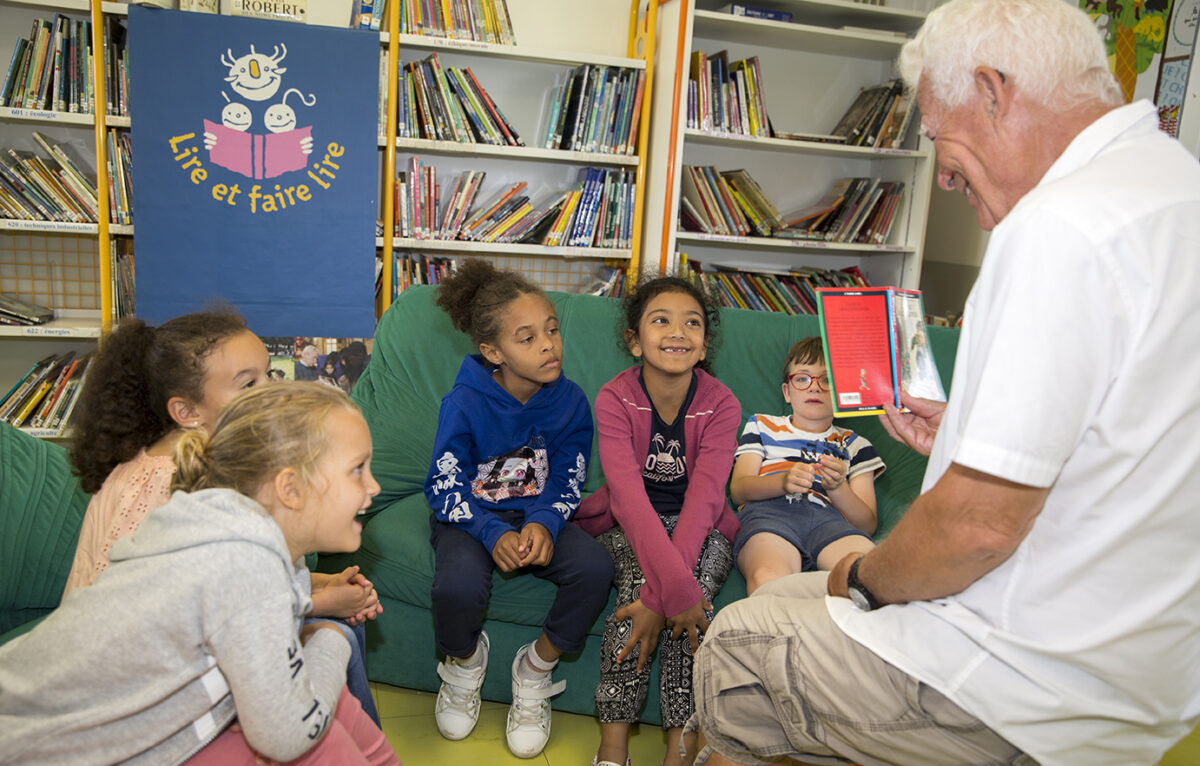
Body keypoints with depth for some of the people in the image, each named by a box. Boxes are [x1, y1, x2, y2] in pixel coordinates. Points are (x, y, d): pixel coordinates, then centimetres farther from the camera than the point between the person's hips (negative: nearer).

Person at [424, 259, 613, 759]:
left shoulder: (570, 402, -8)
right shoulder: (464, 403, -16)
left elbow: (568, 483, -2)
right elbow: (445, 488, -12)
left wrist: (543, 524, -23)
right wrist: (494, 535, -28)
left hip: (537, 516, 3)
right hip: (470, 515, -2)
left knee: (595, 568, -25)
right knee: (458, 587, -33)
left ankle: (537, 667, 2)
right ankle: (465, 661, 7)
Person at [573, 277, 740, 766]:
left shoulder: (720, 405, -15)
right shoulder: (615, 399, -17)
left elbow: (702, 499, -25)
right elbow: (629, 496, -28)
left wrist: (659, 595, -35)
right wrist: (674, 586, -39)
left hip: (699, 527, 1)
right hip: (628, 524, 0)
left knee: (693, 591, -28)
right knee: (639, 575, -29)